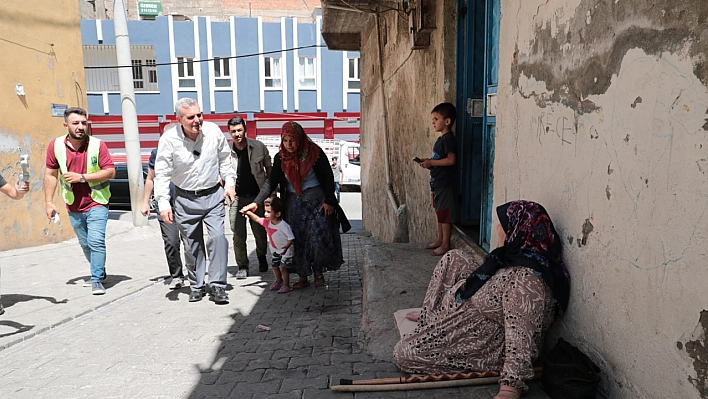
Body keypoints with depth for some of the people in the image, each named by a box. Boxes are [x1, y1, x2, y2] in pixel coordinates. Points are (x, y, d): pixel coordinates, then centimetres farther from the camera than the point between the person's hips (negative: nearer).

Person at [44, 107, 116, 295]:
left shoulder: (97, 145, -12)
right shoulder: (56, 145, -4)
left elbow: (110, 172, -13)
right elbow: (50, 174, 3)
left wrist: (82, 177, -20)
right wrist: (49, 202, 1)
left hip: (96, 203, -4)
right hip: (73, 207, 4)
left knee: (96, 241, -14)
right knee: (85, 244, 16)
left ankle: (97, 280, -2)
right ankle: (100, 273, 34)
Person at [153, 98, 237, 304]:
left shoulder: (213, 131, -9)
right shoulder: (169, 139, -15)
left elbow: (224, 159, 8)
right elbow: (162, 174, -10)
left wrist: (230, 182, 2)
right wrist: (163, 204, -16)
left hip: (213, 194, 1)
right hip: (185, 198, 0)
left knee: (218, 237, -13)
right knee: (192, 244, 9)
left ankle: (217, 285, -4)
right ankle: (196, 286, 25)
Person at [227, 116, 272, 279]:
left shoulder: (259, 147, -3)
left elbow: (269, 169, 6)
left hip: (257, 197, 0)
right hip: (236, 198, 0)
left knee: (260, 232, 8)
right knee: (238, 235, -2)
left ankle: (262, 258, 34)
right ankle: (242, 266, 15)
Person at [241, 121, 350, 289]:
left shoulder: (314, 152, -8)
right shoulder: (280, 158, 1)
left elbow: (328, 178, -5)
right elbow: (271, 182, 0)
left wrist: (328, 201, -10)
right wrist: (256, 203, -10)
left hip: (316, 199, -3)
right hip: (294, 203, 3)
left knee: (319, 237, -7)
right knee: (298, 240, 2)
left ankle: (318, 272, 14)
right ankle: (303, 277, 13)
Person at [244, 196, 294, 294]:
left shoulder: (284, 225, -30)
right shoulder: (267, 222, -8)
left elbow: (291, 238, -28)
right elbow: (257, 219, 9)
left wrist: (286, 247, -43)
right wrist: (249, 213, -7)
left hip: (286, 250, -8)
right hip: (276, 250, 8)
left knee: (283, 268, -7)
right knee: (275, 266, 18)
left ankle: (286, 285, 7)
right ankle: (279, 281, 40)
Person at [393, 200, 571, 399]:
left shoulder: (525, 279, -35)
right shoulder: (518, 255, -3)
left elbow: (521, 338, -37)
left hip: (488, 347, -10)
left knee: (404, 354, -14)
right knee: (453, 258, 12)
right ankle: (430, 315, 24)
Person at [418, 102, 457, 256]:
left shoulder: (449, 138, -16)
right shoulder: (441, 138, 15)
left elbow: (450, 160, -24)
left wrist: (431, 162, -18)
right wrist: (428, 161, 6)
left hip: (445, 182, -10)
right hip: (437, 181, 10)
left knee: (445, 213, -3)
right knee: (439, 212, 17)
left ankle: (445, 244, 4)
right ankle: (440, 239, 28)